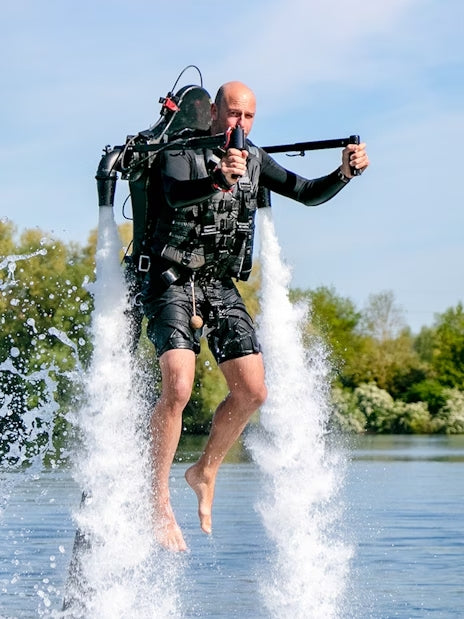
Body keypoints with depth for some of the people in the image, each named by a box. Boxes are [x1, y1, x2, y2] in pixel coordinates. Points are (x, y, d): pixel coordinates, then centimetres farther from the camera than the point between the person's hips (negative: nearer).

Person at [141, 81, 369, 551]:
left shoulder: (254, 160, 7)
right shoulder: (181, 153, -11)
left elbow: (308, 194, 8)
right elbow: (176, 195, -32)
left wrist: (344, 173, -12)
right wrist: (217, 180, -52)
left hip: (222, 287, 6)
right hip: (173, 283, -6)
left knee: (252, 392, -2)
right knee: (178, 388, -22)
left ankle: (205, 473, 20)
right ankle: (158, 499, -10)